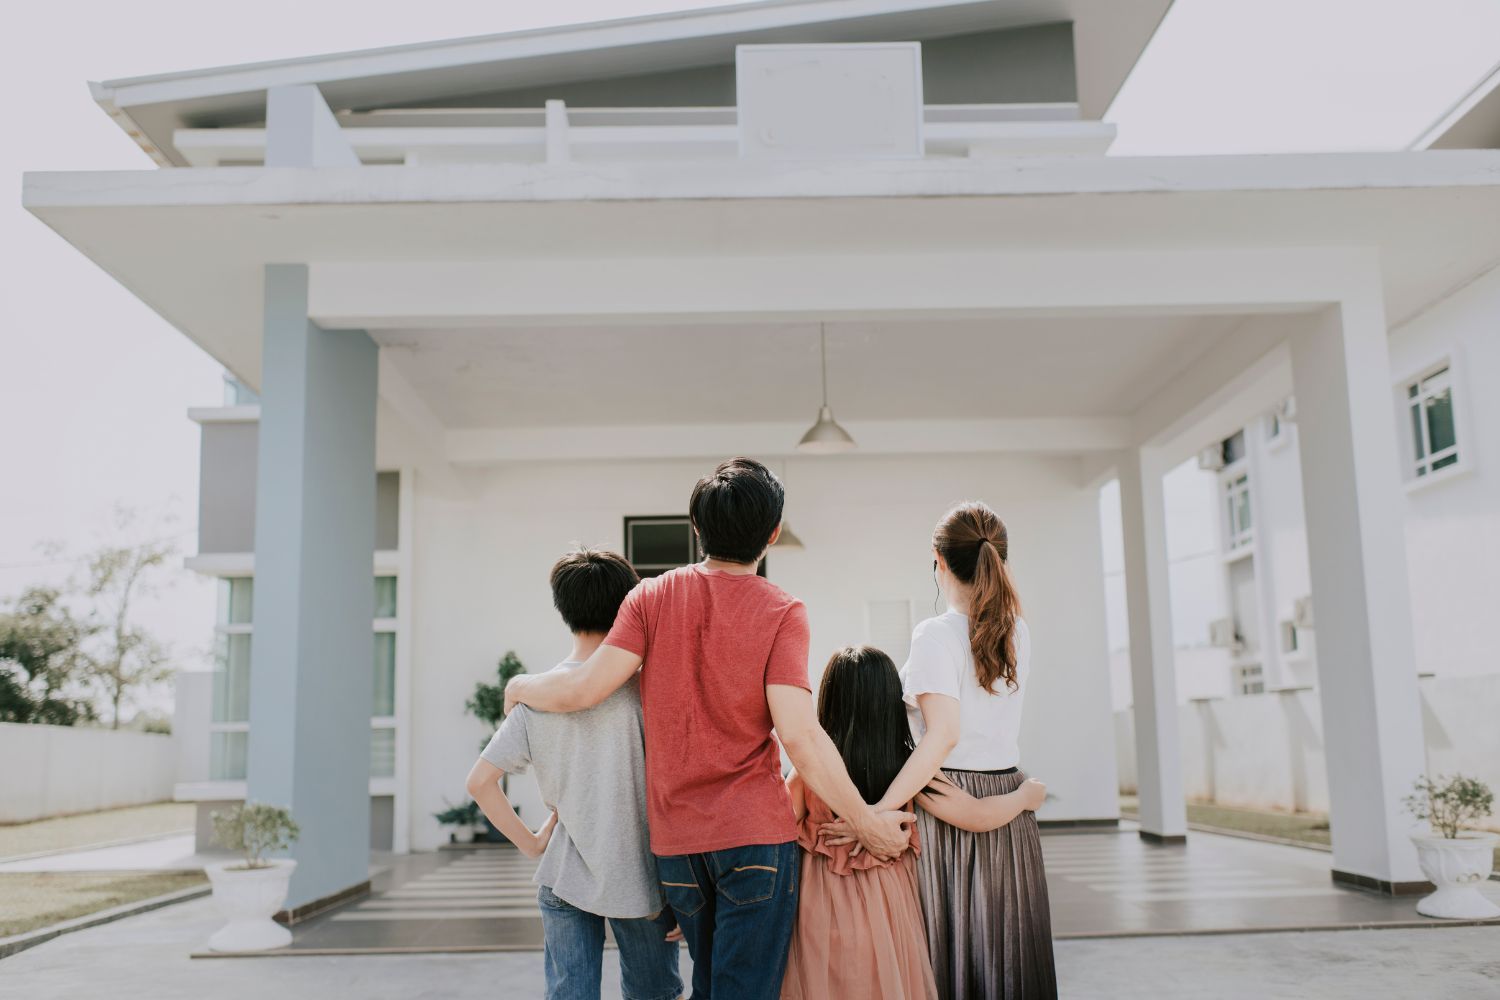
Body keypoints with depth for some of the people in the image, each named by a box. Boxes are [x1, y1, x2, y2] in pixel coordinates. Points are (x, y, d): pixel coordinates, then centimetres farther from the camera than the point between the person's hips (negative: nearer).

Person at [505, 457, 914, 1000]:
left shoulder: (652, 597, -1)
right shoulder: (782, 612, -9)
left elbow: (583, 689, -9)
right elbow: (799, 736, -17)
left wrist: (522, 687, 12)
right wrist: (868, 822, -8)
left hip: (674, 836, 4)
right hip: (756, 832, -4)